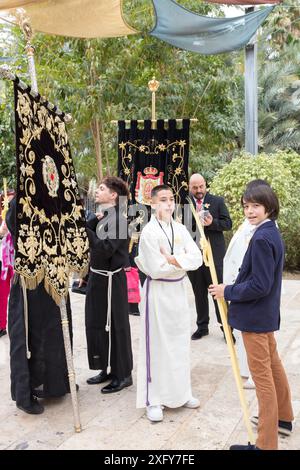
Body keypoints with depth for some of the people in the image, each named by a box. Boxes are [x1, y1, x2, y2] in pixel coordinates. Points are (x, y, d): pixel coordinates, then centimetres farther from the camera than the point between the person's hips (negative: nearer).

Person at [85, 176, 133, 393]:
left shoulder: (117, 218, -15)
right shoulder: (103, 216, 10)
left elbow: (106, 248, -25)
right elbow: (89, 240, 5)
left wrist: (85, 229, -24)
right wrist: (94, 220, -8)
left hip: (110, 279, -9)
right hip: (98, 276, 9)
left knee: (114, 325, 2)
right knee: (97, 323, 15)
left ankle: (123, 374, 16)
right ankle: (108, 369, 31)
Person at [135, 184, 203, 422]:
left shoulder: (180, 229, 4)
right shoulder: (149, 232, -14)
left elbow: (197, 257, -5)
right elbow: (156, 269, -20)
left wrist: (173, 259, -20)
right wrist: (183, 262, -9)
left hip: (179, 289, 6)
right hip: (158, 292, -6)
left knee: (180, 342, 15)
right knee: (157, 345, 2)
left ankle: (181, 392, 32)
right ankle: (153, 400, 16)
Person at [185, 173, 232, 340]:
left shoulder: (218, 201, 1)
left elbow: (228, 223, 0)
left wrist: (212, 223, -17)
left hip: (213, 254, -2)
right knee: (199, 293, 13)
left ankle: (226, 326, 16)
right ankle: (202, 326, 25)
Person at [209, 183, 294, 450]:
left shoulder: (261, 238, -24)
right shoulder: (272, 233, 7)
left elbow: (259, 285, -25)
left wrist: (227, 292, -15)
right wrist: (232, 289, 9)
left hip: (255, 316, -10)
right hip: (267, 313, 10)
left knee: (262, 376, 0)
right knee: (273, 365, 24)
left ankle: (266, 443, 12)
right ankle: (283, 416, 43)